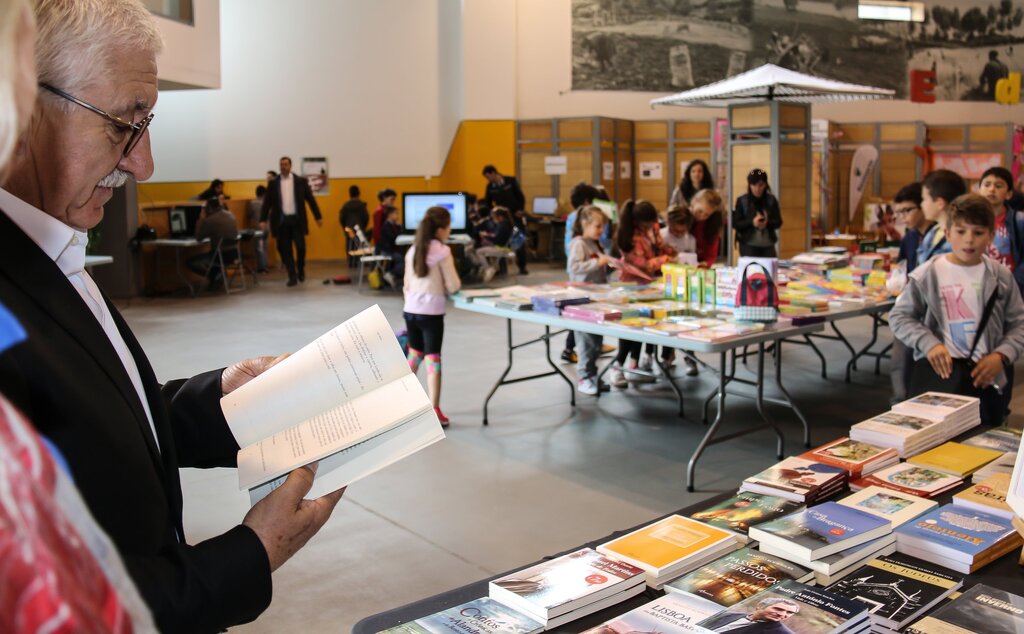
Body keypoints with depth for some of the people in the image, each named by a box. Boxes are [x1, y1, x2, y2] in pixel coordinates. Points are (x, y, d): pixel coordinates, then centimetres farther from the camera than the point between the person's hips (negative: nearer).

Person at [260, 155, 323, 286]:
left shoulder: (301, 181, 3)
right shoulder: (273, 183, 6)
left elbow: (310, 199, 5)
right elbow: (267, 202, 4)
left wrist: (318, 217, 2)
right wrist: (263, 220, -5)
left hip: (297, 219, -1)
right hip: (281, 221, 1)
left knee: (301, 247, -3)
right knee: (285, 250, 0)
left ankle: (301, 270, 22)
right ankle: (292, 276, 6)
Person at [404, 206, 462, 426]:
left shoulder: (412, 250, 8)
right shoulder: (442, 251, -10)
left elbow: (407, 285, 14)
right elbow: (453, 286, -10)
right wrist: (451, 284, 11)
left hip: (410, 311, 6)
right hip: (431, 313, -6)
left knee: (414, 355, 21)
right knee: (433, 358, -4)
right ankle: (434, 410, -7)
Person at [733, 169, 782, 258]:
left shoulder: (771, 200, 4)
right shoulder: (741, 201, -2)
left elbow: (778, 222, 4)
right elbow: (735, 223, -4)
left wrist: (767, 223, -17)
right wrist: (752, 222, -20)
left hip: (768, 245, 2)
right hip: (748, 245, -2)